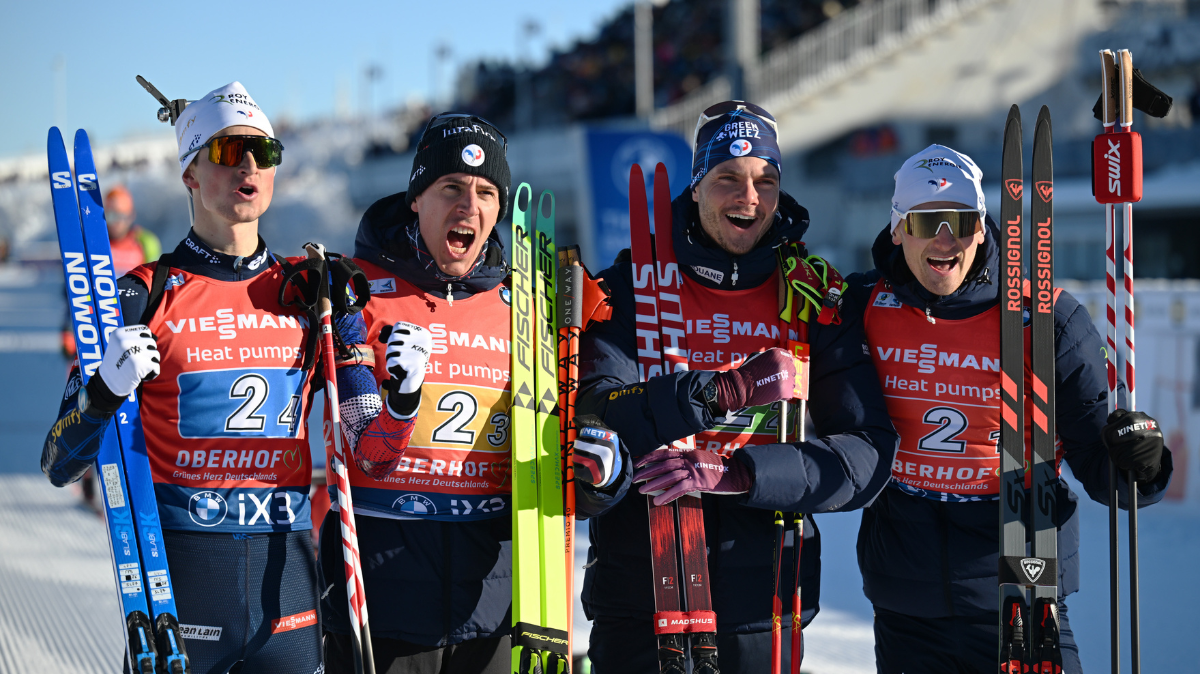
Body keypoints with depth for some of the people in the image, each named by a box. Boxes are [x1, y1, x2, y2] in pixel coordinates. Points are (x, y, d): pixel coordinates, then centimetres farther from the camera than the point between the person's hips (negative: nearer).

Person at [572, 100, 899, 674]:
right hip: (638, 598, -1)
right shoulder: (635, 284, -1)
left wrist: (734, 472, -22)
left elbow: (866, 454, -8)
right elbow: (593, 418, -15)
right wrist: (723, 394, -29)